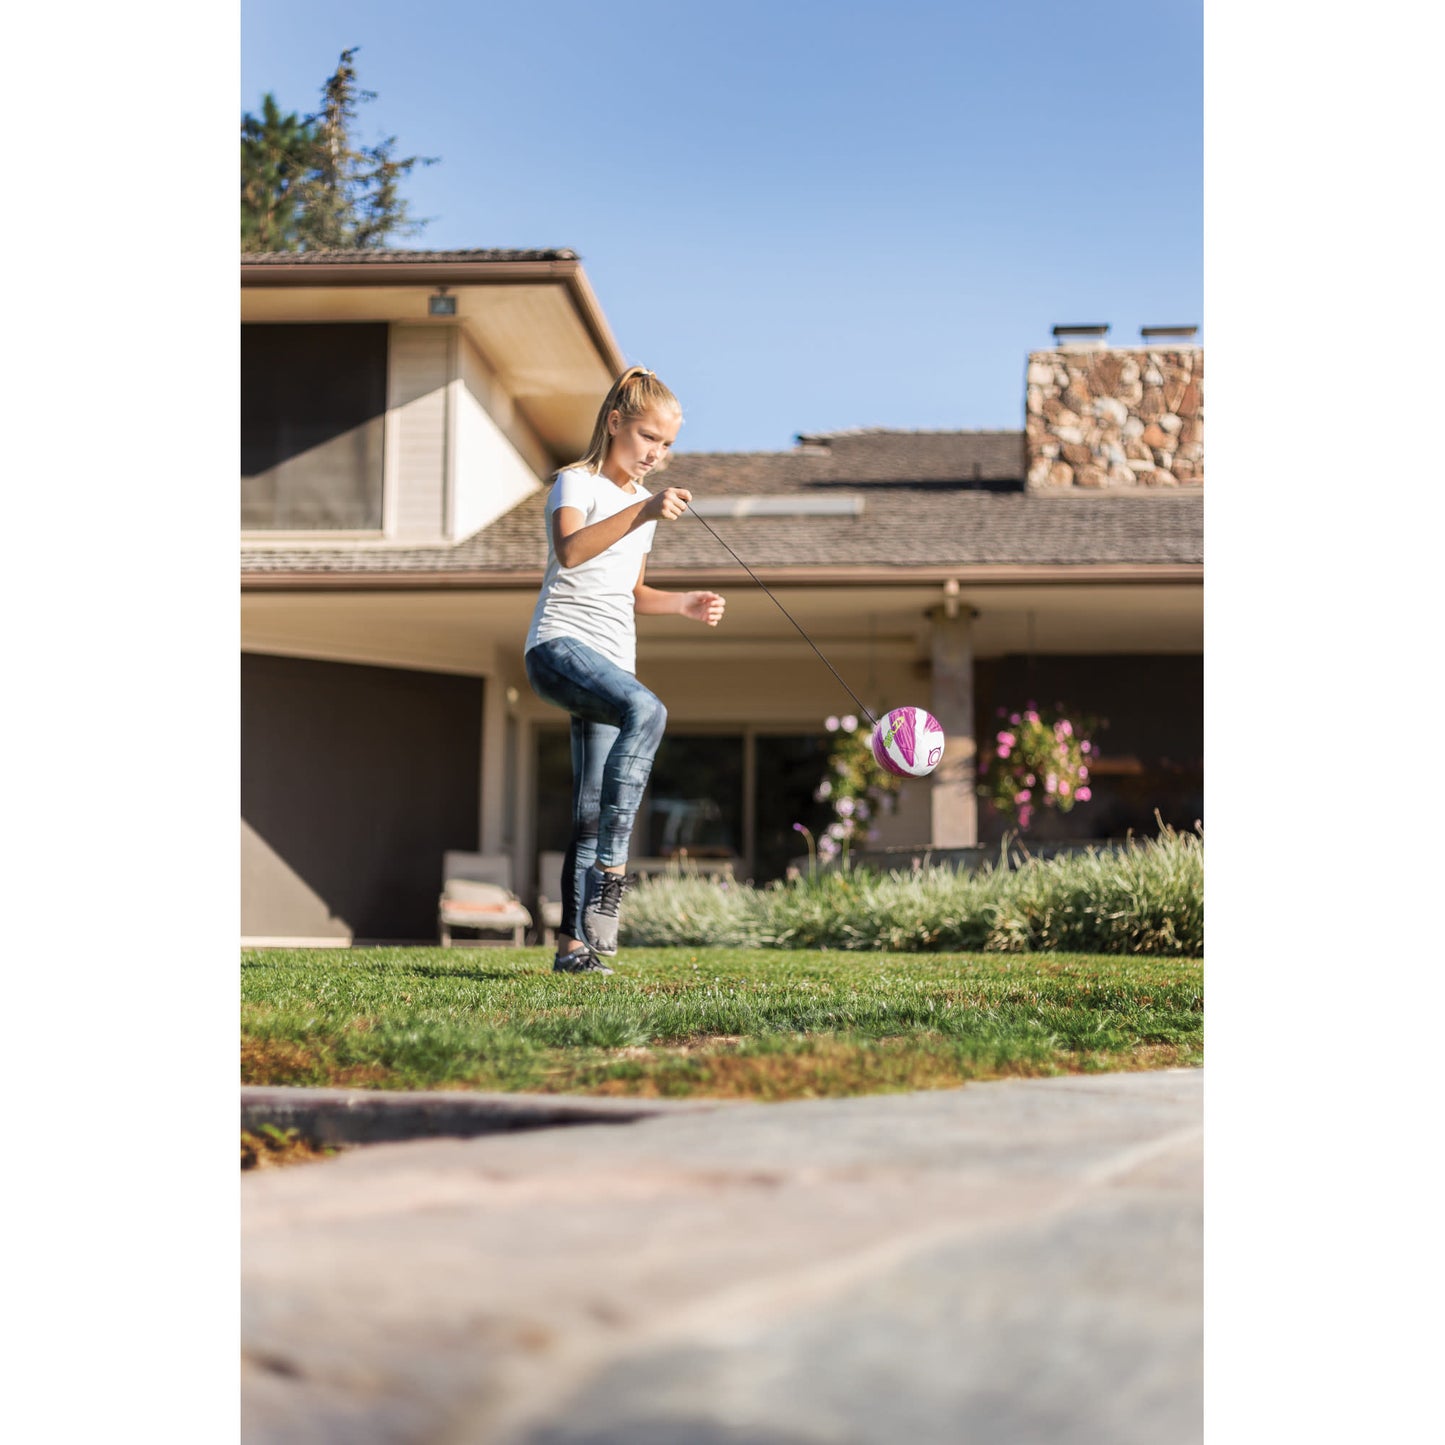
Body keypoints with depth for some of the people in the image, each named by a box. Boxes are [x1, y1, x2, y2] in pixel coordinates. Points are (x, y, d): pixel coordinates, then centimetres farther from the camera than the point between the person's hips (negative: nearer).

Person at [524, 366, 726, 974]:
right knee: (646, 711, -35)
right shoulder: (577, 482, -1)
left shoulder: (641, 500, 23)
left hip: (612, 664, 8)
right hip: (560, 644, -8)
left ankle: (573, 941, 5)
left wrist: (685, 603, 14)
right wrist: (642, 513, -33)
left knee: (593, 811, 2)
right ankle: (610, 869, -35)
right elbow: (569, 551, -23)